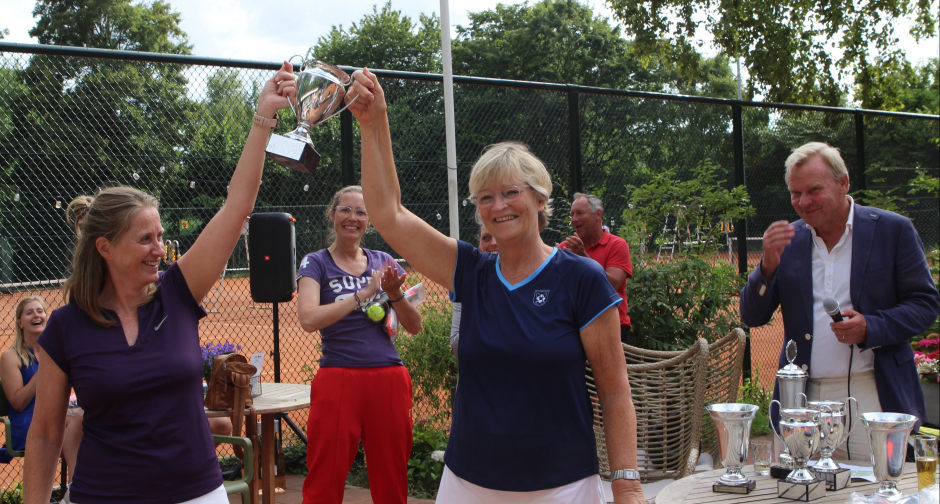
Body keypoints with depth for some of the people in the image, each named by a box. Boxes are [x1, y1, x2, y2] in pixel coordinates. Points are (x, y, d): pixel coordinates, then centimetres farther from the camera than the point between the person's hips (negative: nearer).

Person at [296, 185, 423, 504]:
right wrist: (364, 293, -17)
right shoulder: (316, 263, 3)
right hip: (338, 379, -3)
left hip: (389, 379, 3)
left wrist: (395, 293, -10)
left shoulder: (383, 262, 13)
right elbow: (308, 319, -15)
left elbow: (414, 327, 8)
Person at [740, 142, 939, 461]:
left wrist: (871, 327, -15)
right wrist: (768, 265, -11)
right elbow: (752, 317, 7)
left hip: (872, 397, -2)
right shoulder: (787, 239, 8)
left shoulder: (892, 230, 2)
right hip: (804, 399, 2)